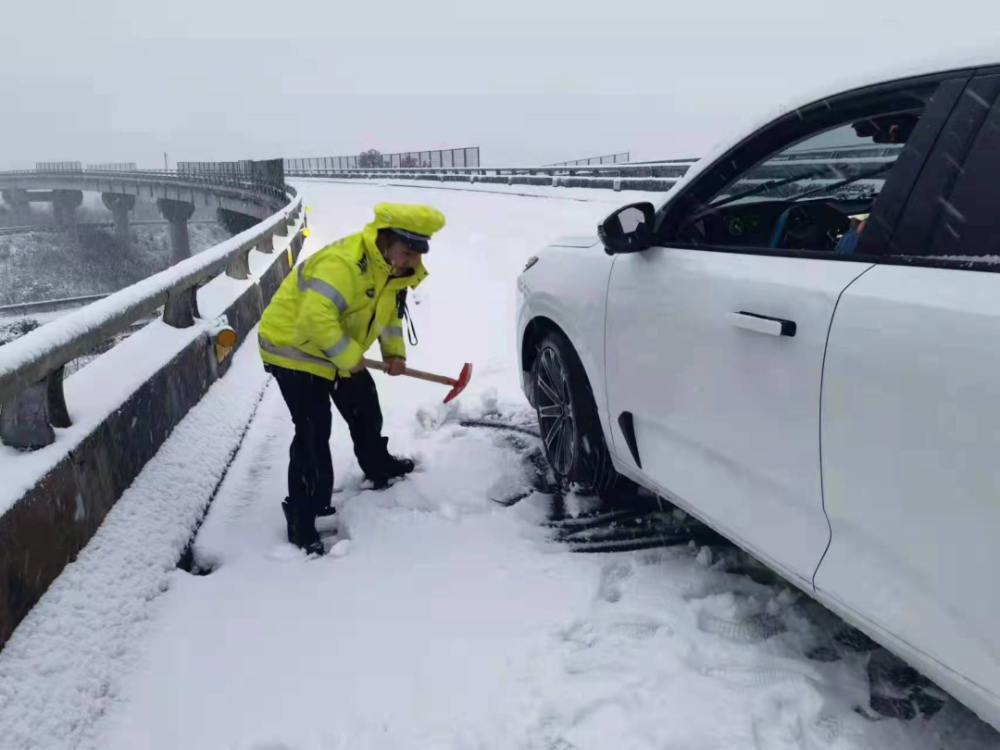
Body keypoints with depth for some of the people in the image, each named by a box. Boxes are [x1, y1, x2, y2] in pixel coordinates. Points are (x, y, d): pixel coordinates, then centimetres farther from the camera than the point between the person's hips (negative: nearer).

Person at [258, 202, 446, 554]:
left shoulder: (395, 267, -2)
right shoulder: (344, 262, -34)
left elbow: (390, 310, 15)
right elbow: (315, 319, -41)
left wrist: (394, 351, 1)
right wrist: (350, 358, -28)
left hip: (340, 353, 9)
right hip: (293, 347, -9)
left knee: (365, 407, 20)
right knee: (313, 431, -12)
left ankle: (379, 466, 47)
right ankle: (302, 522, -2)